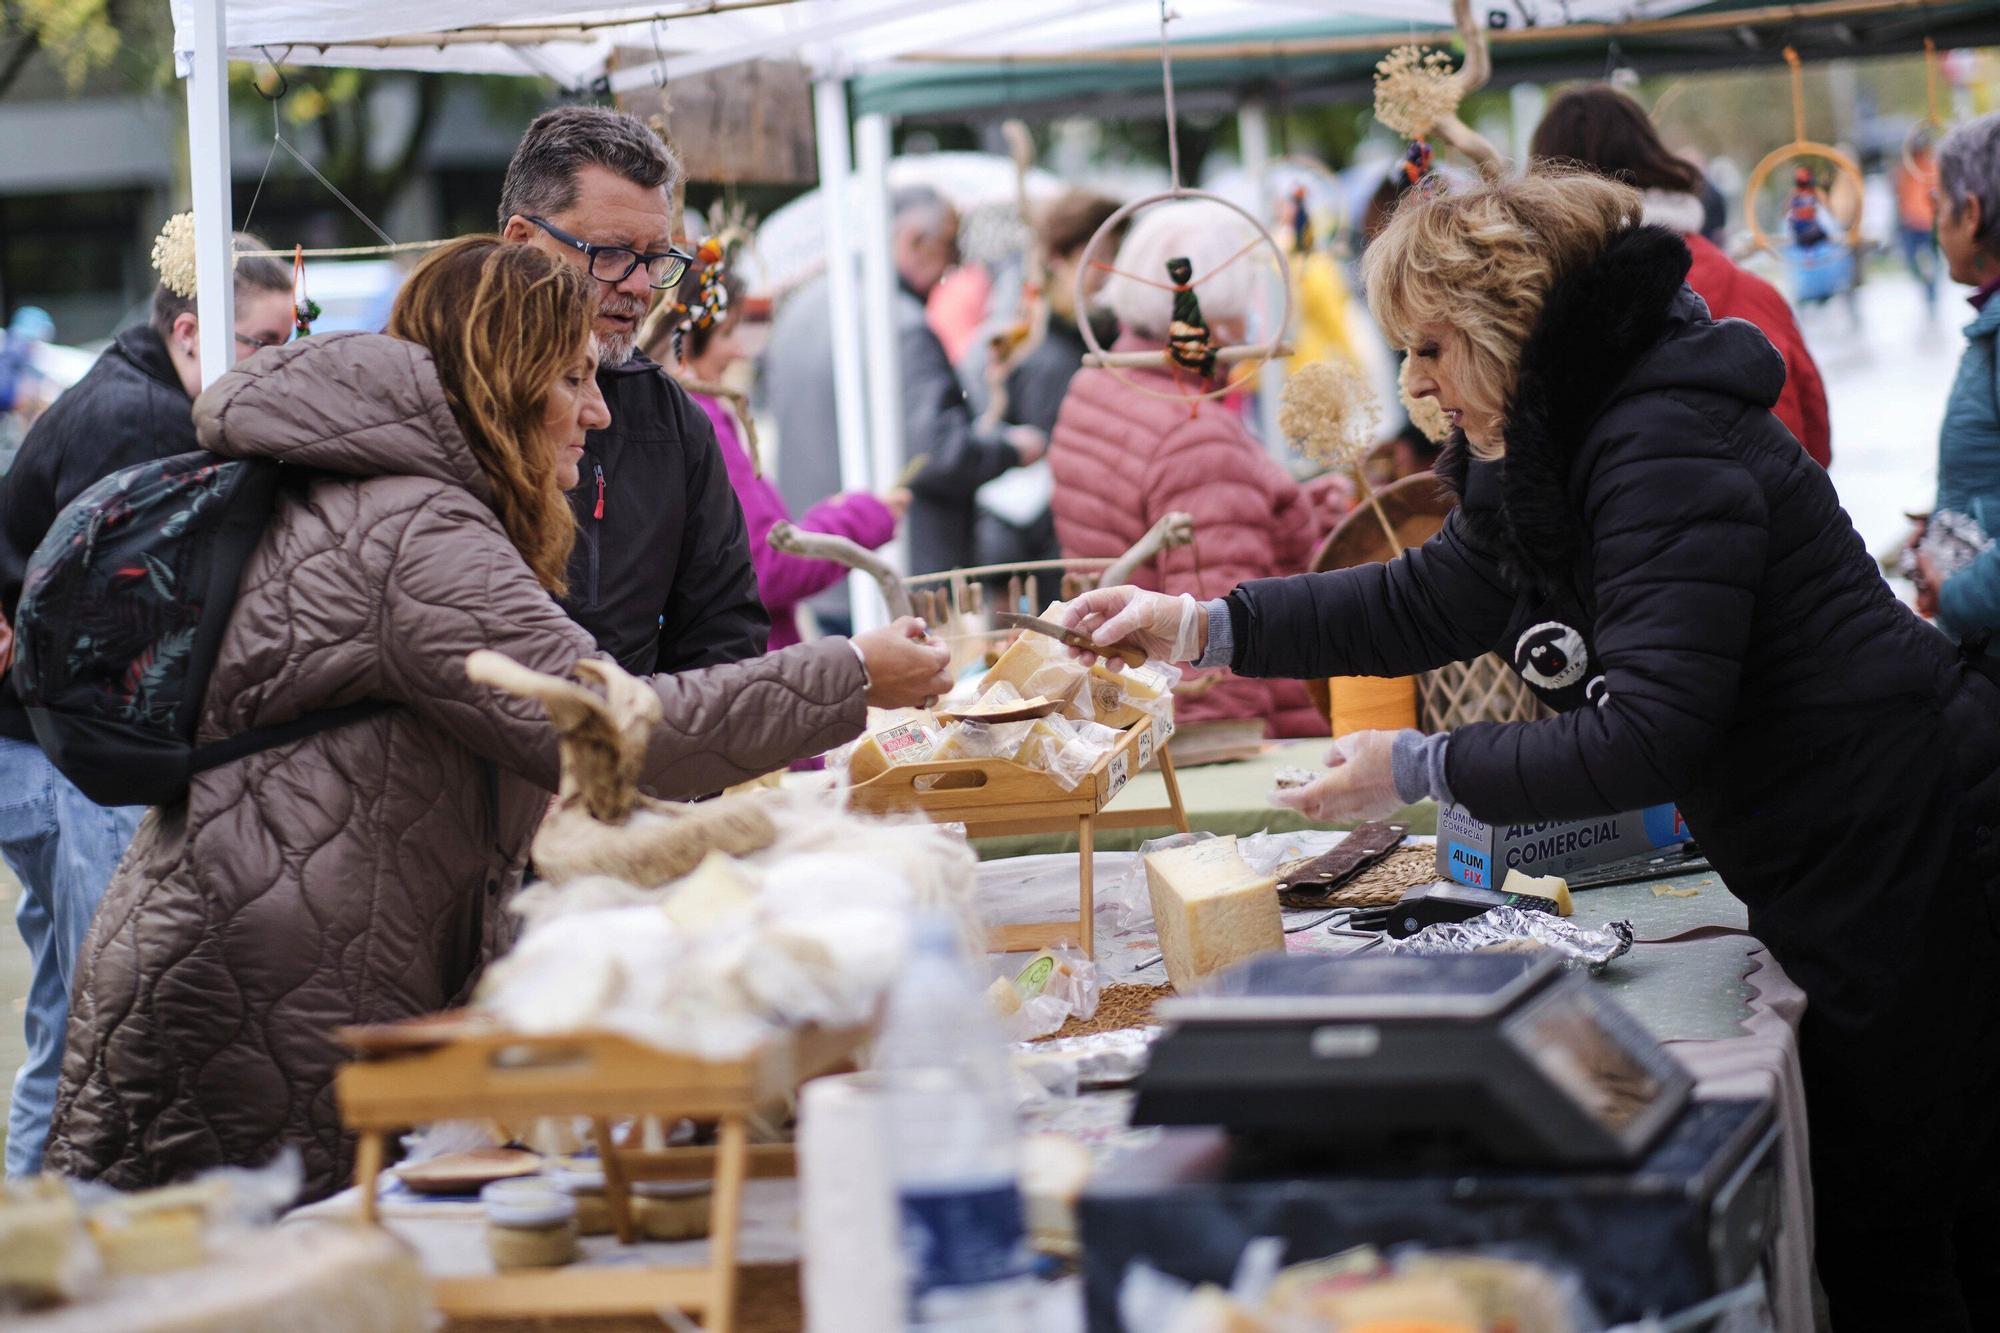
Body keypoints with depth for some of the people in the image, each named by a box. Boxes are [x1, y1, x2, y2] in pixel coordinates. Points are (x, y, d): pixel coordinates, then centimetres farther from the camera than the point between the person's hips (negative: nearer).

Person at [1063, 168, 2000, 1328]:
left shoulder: (1663, 449, -22)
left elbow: (1649, 737, -27)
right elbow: (1428, 602, 22)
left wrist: (1421, 771, -17)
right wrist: (1205, 624, 13)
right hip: (1843, 885, 10)